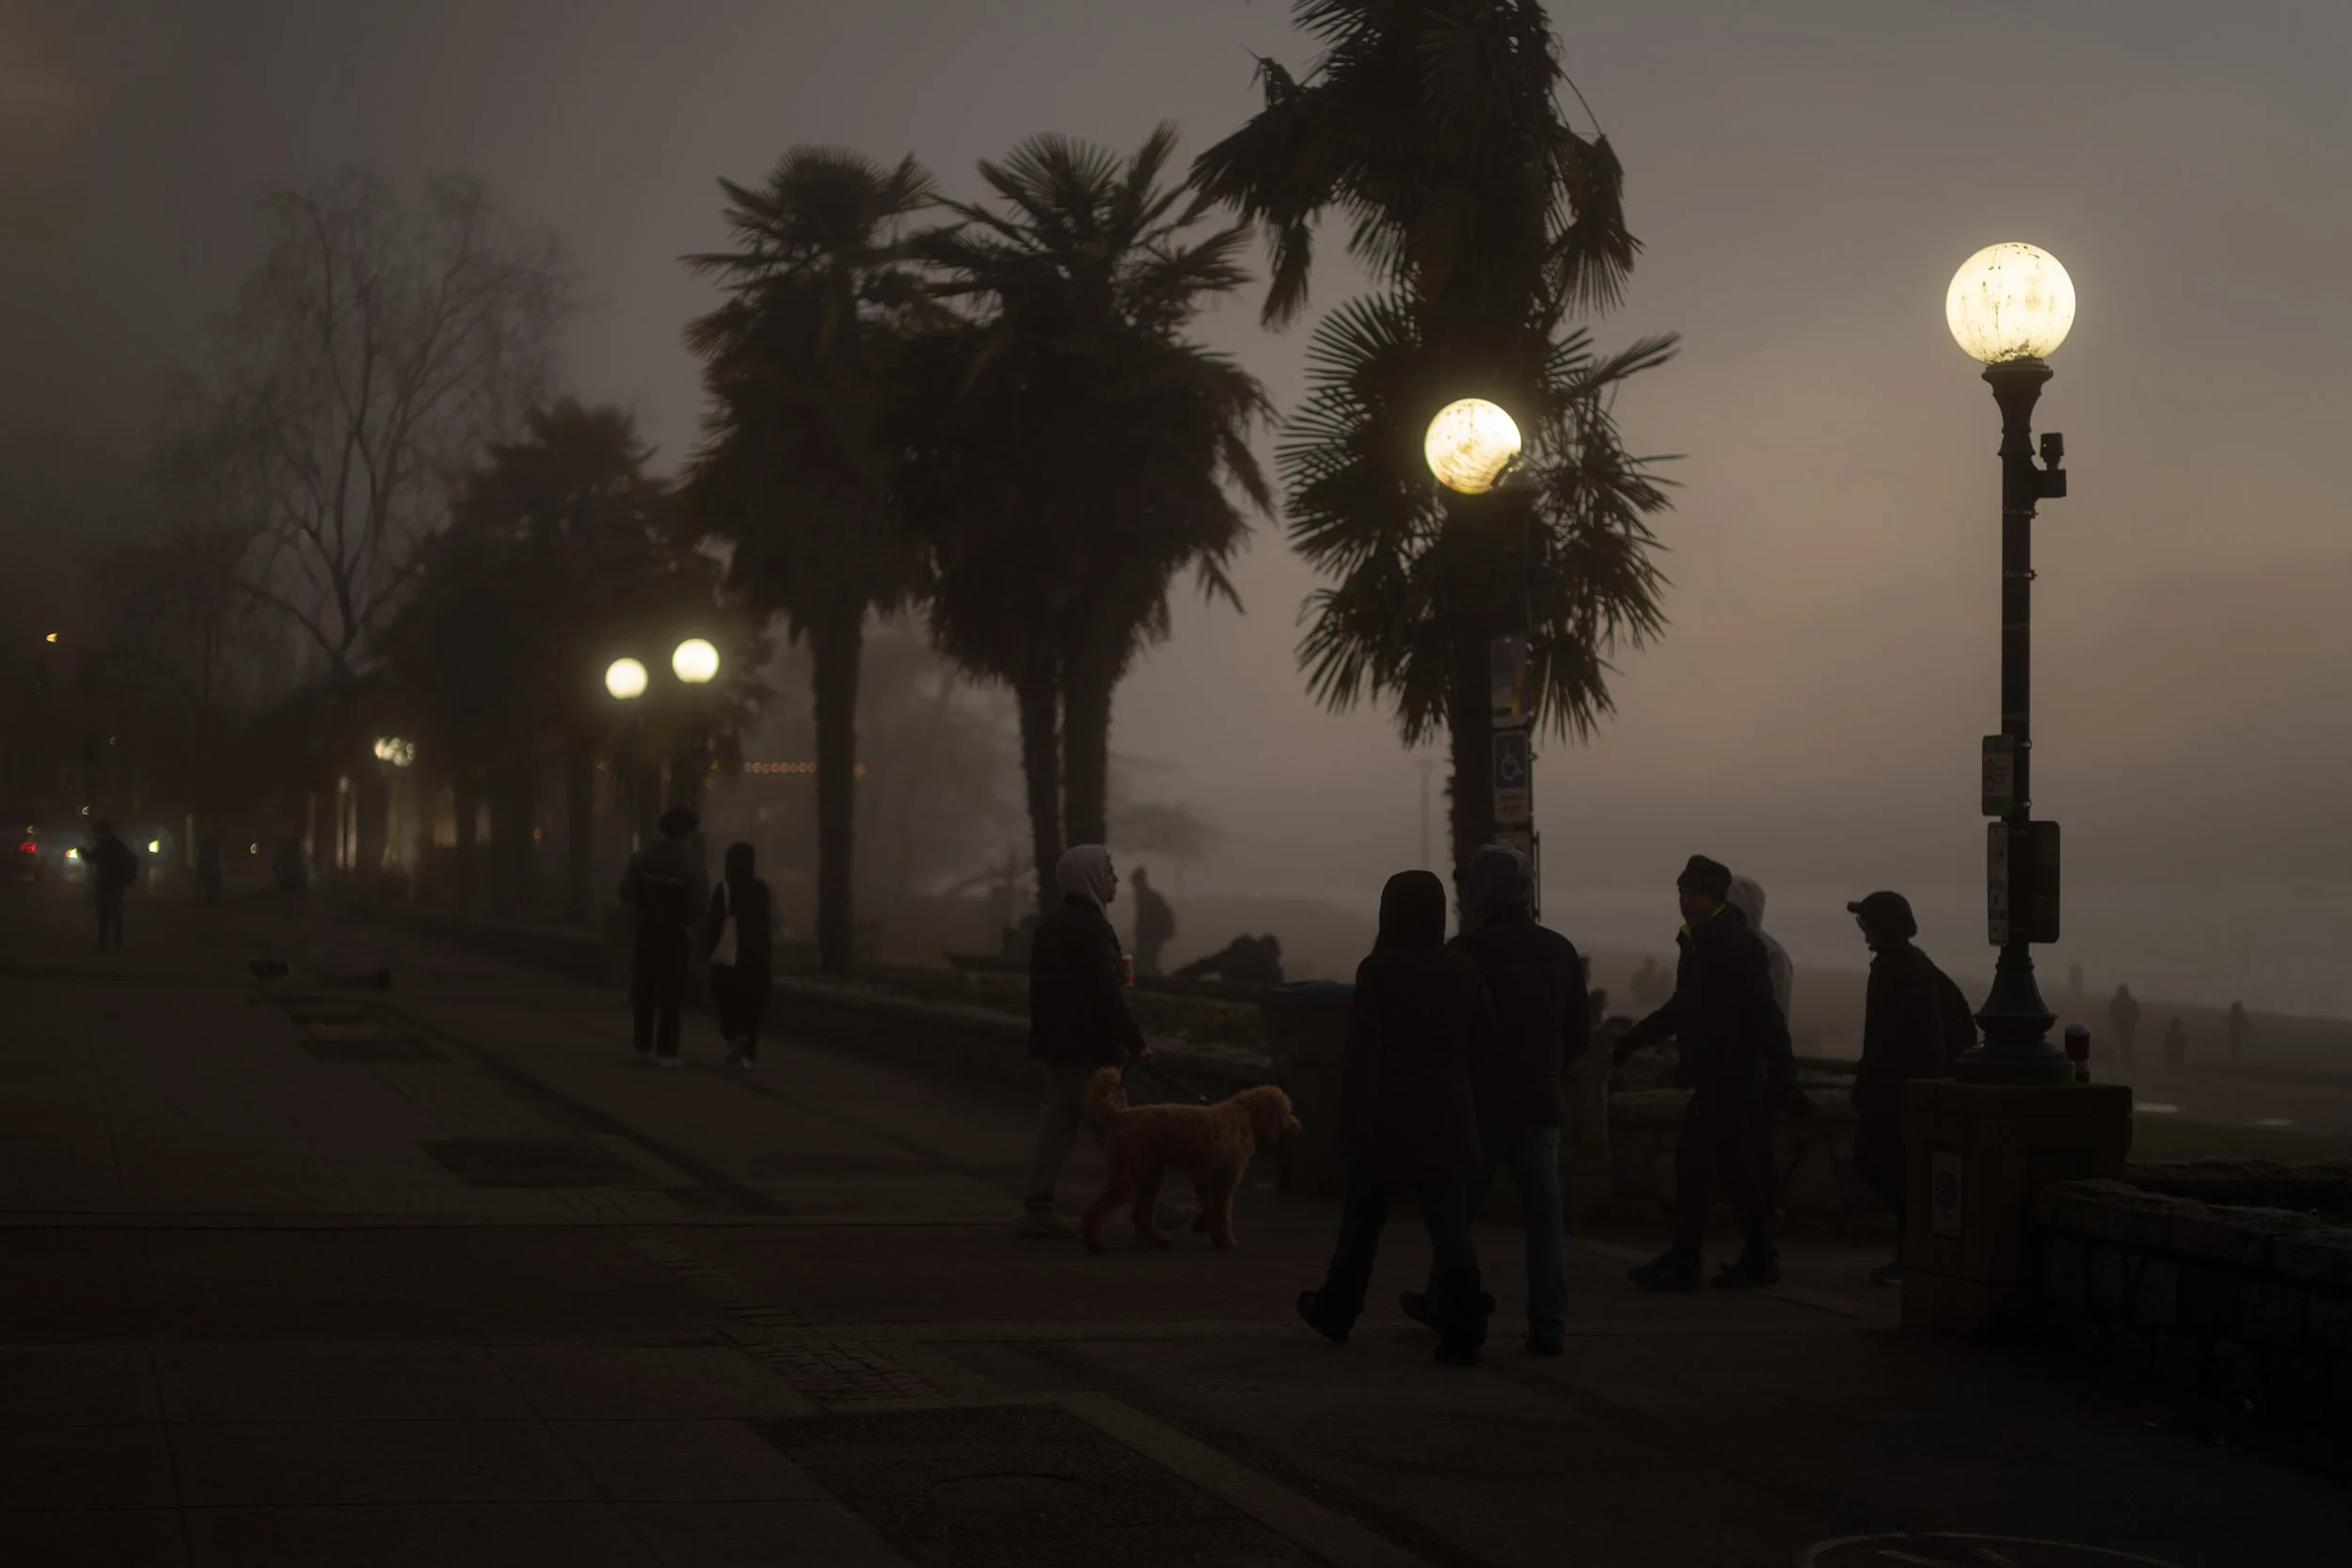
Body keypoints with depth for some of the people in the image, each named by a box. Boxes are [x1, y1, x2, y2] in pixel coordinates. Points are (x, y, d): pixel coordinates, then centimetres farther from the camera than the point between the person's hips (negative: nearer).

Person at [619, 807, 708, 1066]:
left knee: (644, 990, 11)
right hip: (676, 933, -3)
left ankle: (642, 1045, 13)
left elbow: (626, 891, -4)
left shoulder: (643, 856, -1)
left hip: (647, 929, 3)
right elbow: (701, 899, -14)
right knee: (670, 993, 1)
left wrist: (643, 910, 11)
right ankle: (665, 1051, -2)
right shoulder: (690, 861, -11)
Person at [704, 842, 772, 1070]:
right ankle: (748, 1052, 7)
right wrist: (768, 951, 15)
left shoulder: (724, 888, -8)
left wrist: (708, 949, 2)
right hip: (757, 958, 3)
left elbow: (714, 922, -8)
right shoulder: (762, 890, 4)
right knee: (751, 1004, 9)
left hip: (728, 957, -3)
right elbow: (770, 923, 7)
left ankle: (735, 1036, -21)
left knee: (728, 1003, 4)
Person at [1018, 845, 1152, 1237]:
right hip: (1086, 1045, -9)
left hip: (1052, 1043, 9)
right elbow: (1105, 991, -21)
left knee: (1056, 1122, 9)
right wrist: (1135, 1042, -18)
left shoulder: (1050, 922, 14)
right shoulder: (1090, 925, -16)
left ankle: (1036, 1208, 6)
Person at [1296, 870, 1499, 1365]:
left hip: (1387, 1118, -3)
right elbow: (1484, 1047, 7)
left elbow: (1362, 1051, -15)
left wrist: (1355, 1119, -15)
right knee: (1450, 1226, 1)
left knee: (1362, 1219, 13)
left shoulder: (1378, 971, -11)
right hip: (1447, 1120, 3)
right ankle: (1461, 1331, -7)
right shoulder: (1463, 971, 2)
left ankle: (1336, 1311, 27)